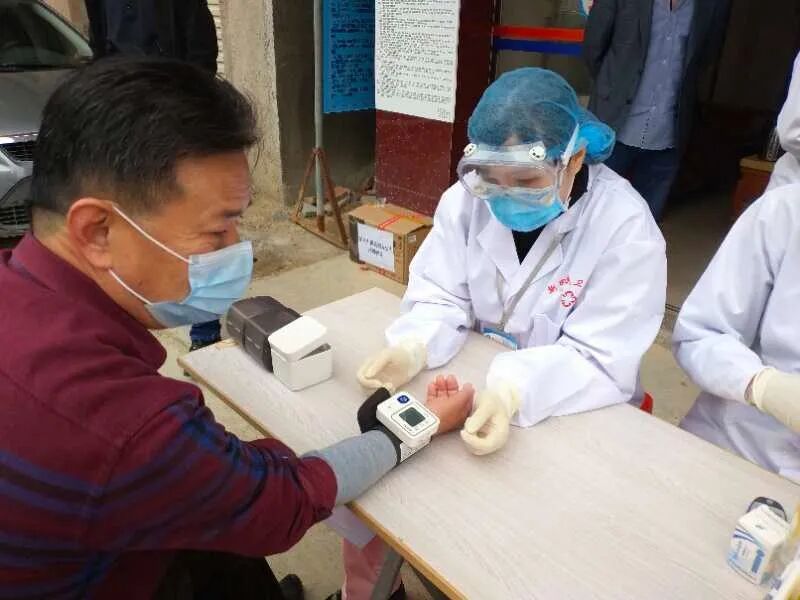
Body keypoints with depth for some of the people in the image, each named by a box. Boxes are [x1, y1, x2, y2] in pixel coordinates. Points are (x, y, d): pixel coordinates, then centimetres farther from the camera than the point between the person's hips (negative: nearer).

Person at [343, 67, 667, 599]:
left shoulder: (627, 230, -19)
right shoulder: (469, 197, -7)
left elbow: (597, 360, -22)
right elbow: (440, 299, -6)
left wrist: (512, 393, -40)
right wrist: (411, 348, -29)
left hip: (574, 415, -3)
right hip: (473, 386, 4)